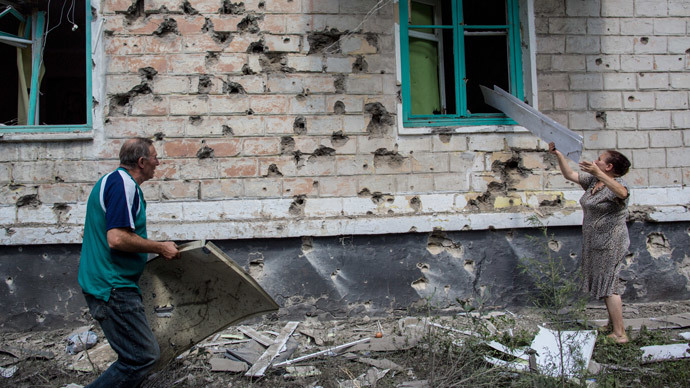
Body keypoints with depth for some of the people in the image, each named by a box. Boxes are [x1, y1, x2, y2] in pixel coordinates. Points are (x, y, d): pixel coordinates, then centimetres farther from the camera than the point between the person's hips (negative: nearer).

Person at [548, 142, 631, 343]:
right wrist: (558, 155, 6)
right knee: (605, 283, 16)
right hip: (595, 242, 9)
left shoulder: (618, 183, -16)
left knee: (608, 285, -8)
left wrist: (598, 174, -51)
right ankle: (613, 323, 29)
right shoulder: (593, 180, 8)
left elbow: (622, 193, -40)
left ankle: (620, 334, -2)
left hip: (610, 242, -9)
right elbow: (569, 174, 15)